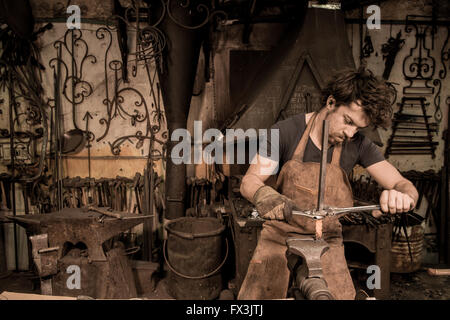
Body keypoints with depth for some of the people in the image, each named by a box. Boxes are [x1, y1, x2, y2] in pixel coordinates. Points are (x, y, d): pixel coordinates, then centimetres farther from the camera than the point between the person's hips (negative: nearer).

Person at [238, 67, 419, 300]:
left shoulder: (358, 145, -5)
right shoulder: (286, 132, -11)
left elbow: (404, 186, -6)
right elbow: (249, 182, -11)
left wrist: (403, 197, -30)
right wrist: (266, 197, -34)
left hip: (327, 243, 2)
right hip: (279, 237, -1)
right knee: (256, 297, -5)